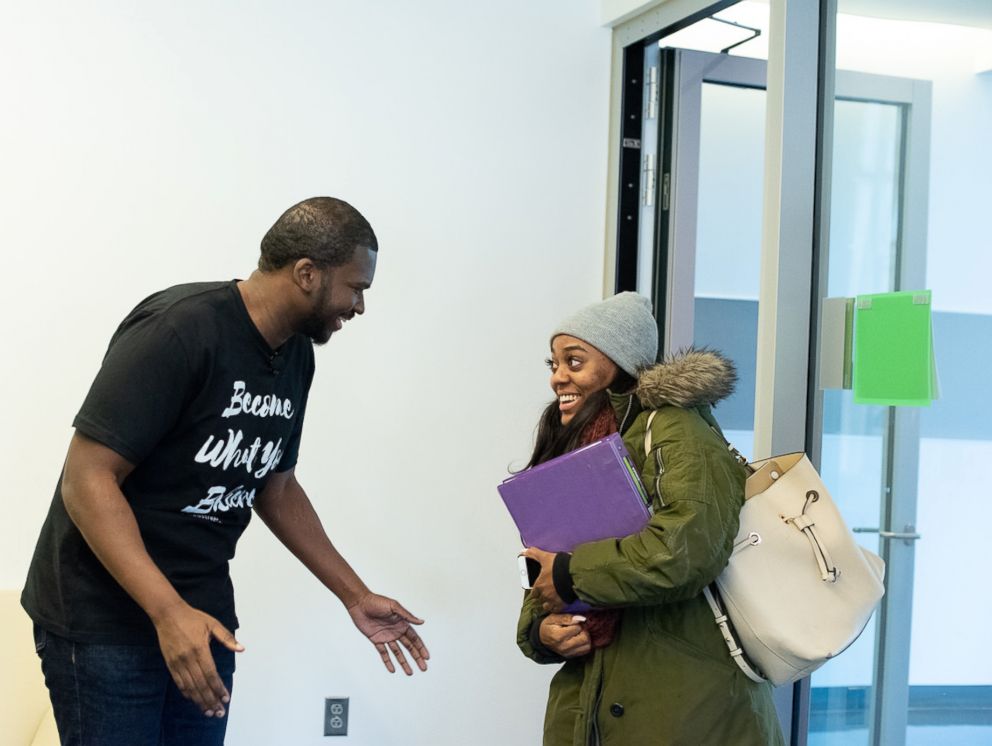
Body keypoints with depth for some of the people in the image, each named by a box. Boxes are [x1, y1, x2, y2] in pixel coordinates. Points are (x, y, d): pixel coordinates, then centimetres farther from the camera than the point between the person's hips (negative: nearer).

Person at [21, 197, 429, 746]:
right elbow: (87, 480, -22)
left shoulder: (297, 355, 5)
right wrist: (168, 612, -30)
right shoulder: (179, 329, -21)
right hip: (104, 614, -7)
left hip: (201, 615, 7)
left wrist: (356, 597, 15)